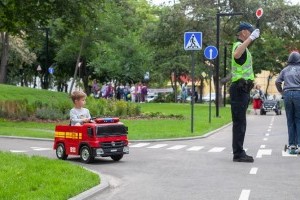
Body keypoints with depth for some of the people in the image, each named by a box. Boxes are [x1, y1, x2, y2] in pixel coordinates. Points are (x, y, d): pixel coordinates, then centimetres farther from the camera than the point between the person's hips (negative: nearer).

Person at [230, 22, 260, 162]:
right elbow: (236, 55, -38)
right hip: (239, 89, -11)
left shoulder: (243, 47, 22)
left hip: (243, 89, 11)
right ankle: (238, 154, -9)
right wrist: (250, 38, -37)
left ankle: (239, 152, 17)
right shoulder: (238, 45, -12)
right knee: (239, 122, -10)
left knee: (240, 122, 12)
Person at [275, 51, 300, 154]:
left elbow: (277, 82, 9)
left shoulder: (285, 70, 13)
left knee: (290, 120, 6)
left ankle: (291, 145, 5)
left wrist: (282, 92, 17)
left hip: (287, 94, 3)